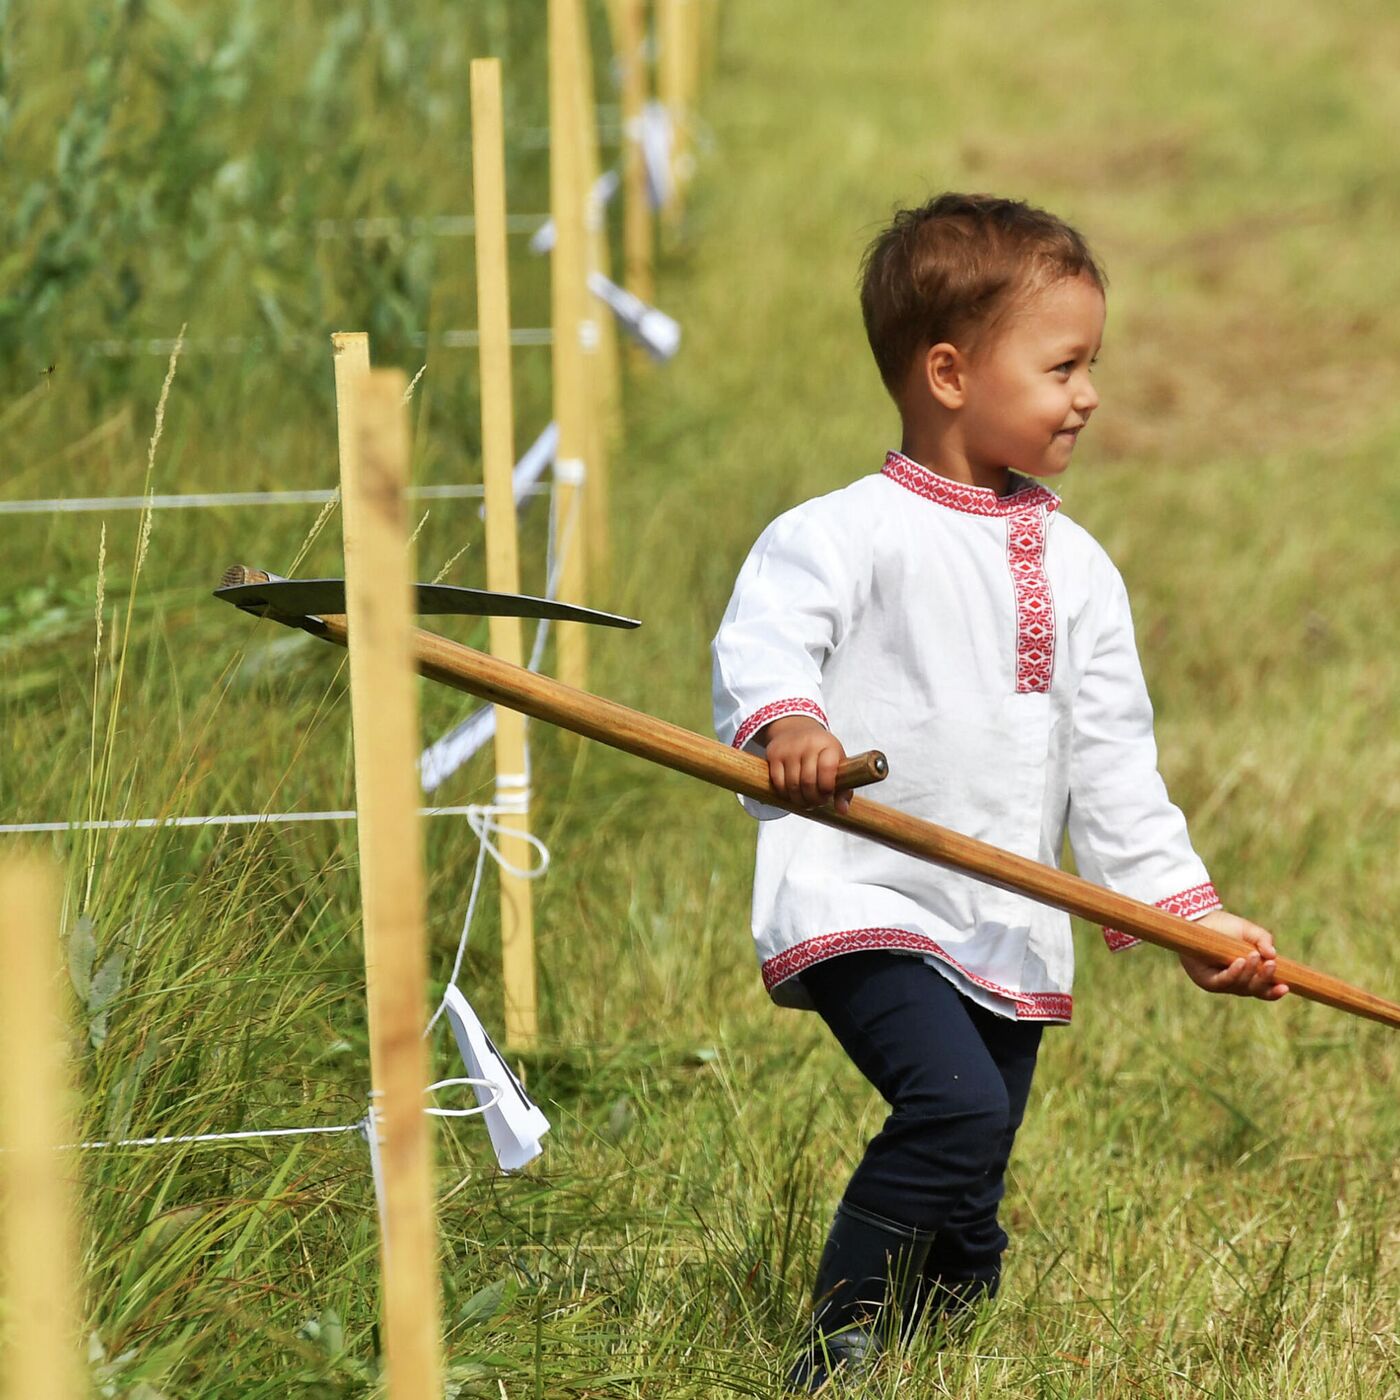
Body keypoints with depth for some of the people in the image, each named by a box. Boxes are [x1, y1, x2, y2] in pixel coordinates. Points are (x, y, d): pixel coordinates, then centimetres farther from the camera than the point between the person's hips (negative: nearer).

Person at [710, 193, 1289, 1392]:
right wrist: (785, 721, -42)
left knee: (964, 1243, 7)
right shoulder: (850, 533, -6)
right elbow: (761, 640, -21)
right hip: (862, 904, -7)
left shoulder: (1079, 569, 13)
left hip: (1011, 936, 7)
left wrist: (1186, 908, 8)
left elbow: (1116, 766, 15)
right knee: (955, 1106, -27)